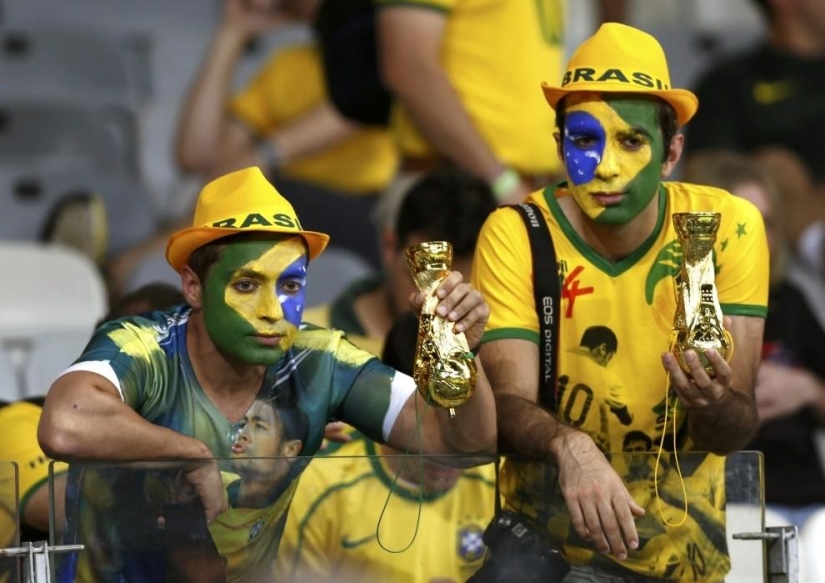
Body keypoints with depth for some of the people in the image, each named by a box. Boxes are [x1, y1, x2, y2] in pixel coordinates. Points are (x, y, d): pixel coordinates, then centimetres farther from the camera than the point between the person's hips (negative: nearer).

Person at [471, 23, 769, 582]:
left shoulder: (728, 227, -6)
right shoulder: (516, 236, -7)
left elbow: (738, 429, -8)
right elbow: (511, 404, -15)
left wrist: (713, 407, -32)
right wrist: (569, 446, -37)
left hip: (684, 537, 2)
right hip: (549, 520, -2)